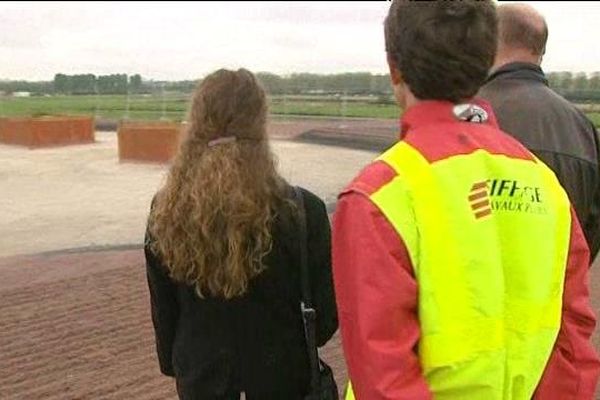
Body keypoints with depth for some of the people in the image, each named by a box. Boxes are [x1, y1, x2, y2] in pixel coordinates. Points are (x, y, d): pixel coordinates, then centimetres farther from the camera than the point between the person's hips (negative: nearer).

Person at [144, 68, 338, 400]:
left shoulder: (166, 212, -11)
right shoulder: (301, 211, -20)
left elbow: (162, 309, 0)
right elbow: (324, 313, -11)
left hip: (200, 373, 3)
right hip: (279, 371, -2)